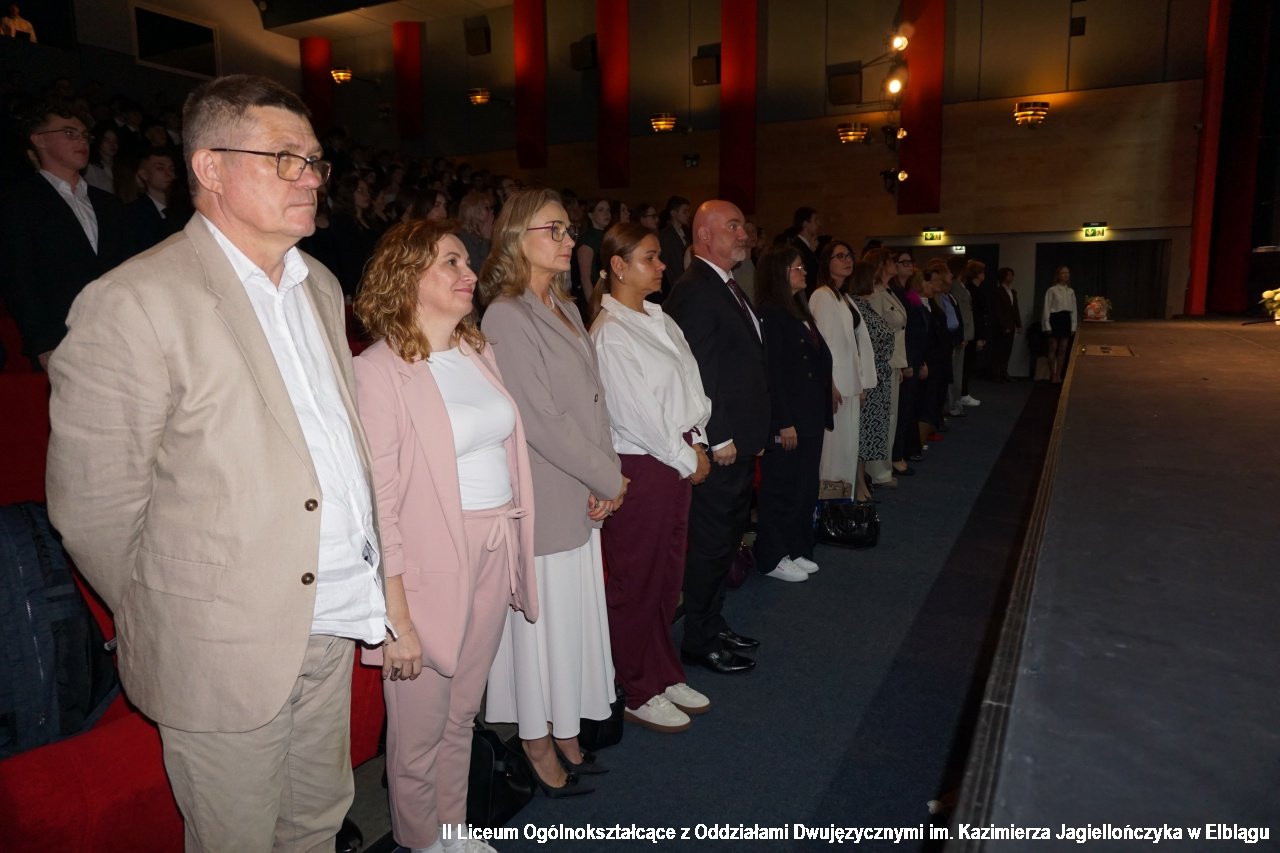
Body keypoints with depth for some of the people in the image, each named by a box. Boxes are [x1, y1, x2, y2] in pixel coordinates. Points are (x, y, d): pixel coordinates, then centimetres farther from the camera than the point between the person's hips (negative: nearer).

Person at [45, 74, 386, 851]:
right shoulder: (133, 304, -16)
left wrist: (364, 576, 7)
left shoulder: (321, 286, 7)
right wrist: (167, 623, -1)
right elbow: (94, 508, -13)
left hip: (332, 626, 6)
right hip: (227, 652, -5)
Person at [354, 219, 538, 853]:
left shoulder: (479, 353, 9)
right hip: (430, 568, -6)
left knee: (462, 716, 20)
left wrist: (513, 553, 9)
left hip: (494, 558, 6)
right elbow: (378, 502, -15)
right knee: (419, 733, 12)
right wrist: (396, 615, -15)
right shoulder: (379, 371, -13)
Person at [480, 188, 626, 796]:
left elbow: (594, 399, 9)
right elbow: (541, 421, -19)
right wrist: (610, 479, -11)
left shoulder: (565, 308, 11)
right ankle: (538, 746, 28)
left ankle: (565, 730, 36)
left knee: (574, 615, 17)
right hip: (543, 500, -8)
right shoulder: (506, 317, -15)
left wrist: (603, 484, -2)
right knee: (543, 618, 7)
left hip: (582, 496, 8)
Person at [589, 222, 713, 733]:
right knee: (636, 583, 5)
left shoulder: (660, 320, 12)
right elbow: (636, 413, -17)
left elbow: (690, 383, 12)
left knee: (667, 576, 17)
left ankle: (666, 675, 34)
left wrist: (697, 443, -1)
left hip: (678, 459, 8)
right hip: (640, 465, -8)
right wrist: (687, 460, -9)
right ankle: (639, 694, 21)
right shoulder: (610, 331, -13)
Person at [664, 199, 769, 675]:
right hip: (719, 447, -10)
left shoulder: (728, 287, 15)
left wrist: (752, 433, 16)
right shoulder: (693, 291, -16)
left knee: (727, 539, 19)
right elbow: (695, 374, -21)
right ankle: (699, 641, 18)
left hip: (740, 442, 10)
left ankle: (713, 624, 34)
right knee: (710, 544, 2)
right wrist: (719, 439, -19)